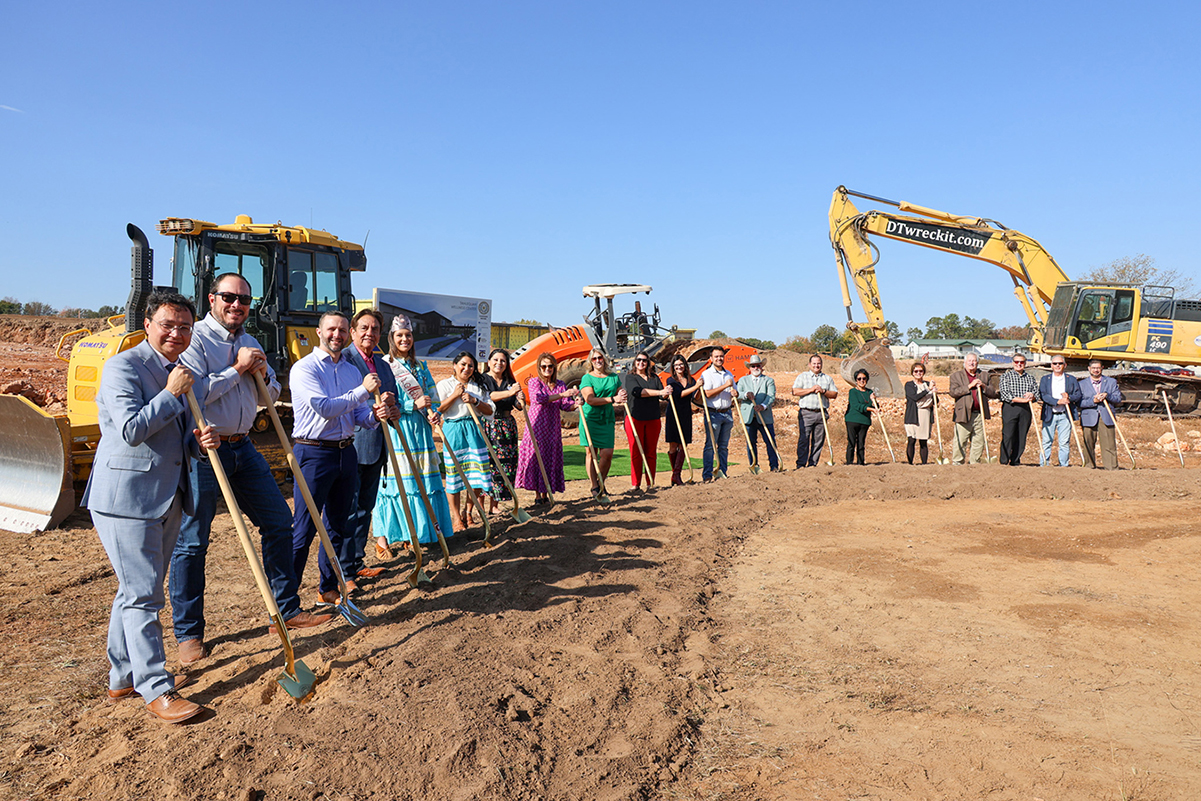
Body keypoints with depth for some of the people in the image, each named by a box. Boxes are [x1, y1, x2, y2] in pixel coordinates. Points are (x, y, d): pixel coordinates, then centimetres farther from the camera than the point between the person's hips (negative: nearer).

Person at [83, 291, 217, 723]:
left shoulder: (179, 373, 16)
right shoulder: (123, 366, -11)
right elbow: (131, 431, -21)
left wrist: (199, 440, -1)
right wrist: (171, 394, -16)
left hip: (166, 499, 9)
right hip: (127, 498, -9)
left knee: (137, 590, 17)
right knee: (142, 595, -5)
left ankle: (124, 676, 30)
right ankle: (157, 690, 3)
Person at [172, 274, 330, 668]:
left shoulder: (249, 343, 16)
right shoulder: (195, 338, -8)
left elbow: (271, 395, 21)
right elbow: (194, 393, -21)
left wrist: (263, 374, 0)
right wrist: (237, 369, -14)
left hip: (243, 448, 8)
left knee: (278, 521, 9)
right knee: (191, 542, 0)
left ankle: (288, 609, 21)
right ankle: (188, 634, 13)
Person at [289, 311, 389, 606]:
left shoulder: (353, 371, 14)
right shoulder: (304, 368, -8)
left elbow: (359, 414, 13)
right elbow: (325, 408, -19)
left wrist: (374, 415, -10)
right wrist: (363, 390, -15)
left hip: (346, 452, 7)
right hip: (314, 453, -7)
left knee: (338, 526, 14)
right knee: (303, 529, -5)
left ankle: (328, 588, 28)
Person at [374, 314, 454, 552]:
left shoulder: (421, 367, 15)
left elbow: (431, 395, 15)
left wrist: (432, 412, -5)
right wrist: (414, 404, -19)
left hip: (419, 430, 6)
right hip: (395, 430, -6)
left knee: (423, 480, 7)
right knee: (393, 482, -6)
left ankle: (413, 533, 18)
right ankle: (382, 536, 2)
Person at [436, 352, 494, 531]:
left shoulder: (478, 386, 13)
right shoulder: (444, 384, 3)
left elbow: (489, 410, 8)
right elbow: (437, 409, -6)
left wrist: (475, 400, -8)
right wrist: (454, 396, -13)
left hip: (474, 430, 3)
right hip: (453, 430, -3)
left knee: (476, 472, 0)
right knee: (454, 474, -1)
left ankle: (468, 512, 16)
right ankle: (456, 518, 8)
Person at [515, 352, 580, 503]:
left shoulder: (560, 385, 10)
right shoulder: (533, 382, 0)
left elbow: (565, 406, 0)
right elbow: (538, 398, -18)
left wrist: (575, 404, -23)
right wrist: (561, 395, -23)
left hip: (553, 428, 3)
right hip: (536, 427, -3)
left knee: (551, 458, 3)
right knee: (535, 457, -3)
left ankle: (546, 493, 13)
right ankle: (537, 494, 6)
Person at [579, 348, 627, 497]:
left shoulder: (614, 377, 13)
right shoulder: (587, 378, -1)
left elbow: (621, 397, 18)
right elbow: (590, 399, -13)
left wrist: (619, 400, -8)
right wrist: (612, 399, -19)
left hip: (607, 419, 3)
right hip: (590, 418, -3)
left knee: (607, 453, -4)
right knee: (591, 452, -1)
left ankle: (601, 483, 16)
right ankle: (594, 486, 8)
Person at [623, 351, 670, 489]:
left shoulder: (654, 377, 14)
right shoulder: (630, 377, 3)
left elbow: (662, 395, 4)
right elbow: (637, 391, -15)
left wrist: (666, 393, -21)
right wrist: (659, 392, -21)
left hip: (653, 419, 3)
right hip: (635, 418, -3)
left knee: (651, 453, 6)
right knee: (636, 453, -2)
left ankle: (651, 483, 12)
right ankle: (635, 484, 5)